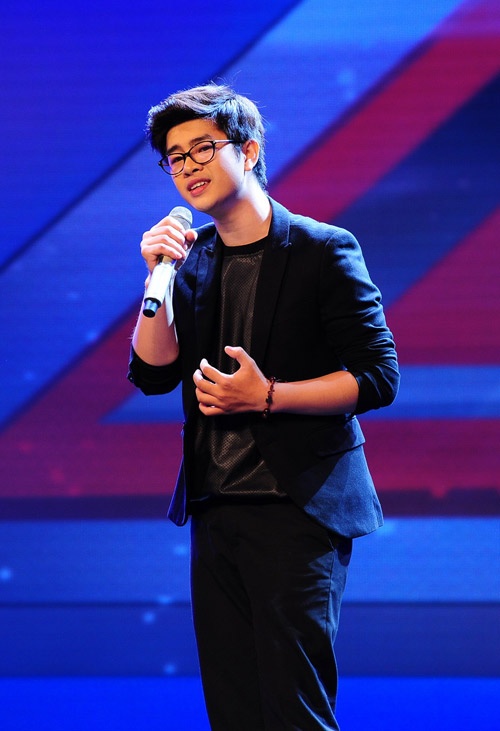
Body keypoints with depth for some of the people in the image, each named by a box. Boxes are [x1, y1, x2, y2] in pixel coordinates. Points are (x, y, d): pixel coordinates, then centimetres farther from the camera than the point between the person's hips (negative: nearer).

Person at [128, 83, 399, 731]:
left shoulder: (323, 250, -6)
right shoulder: (191, 258, 10)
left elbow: (377, 376, -9)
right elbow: (153, 374, 5)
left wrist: (268, 396, -18)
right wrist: (160, 280, -8)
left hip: (298, 508, -6)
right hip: (216, 510, 6)